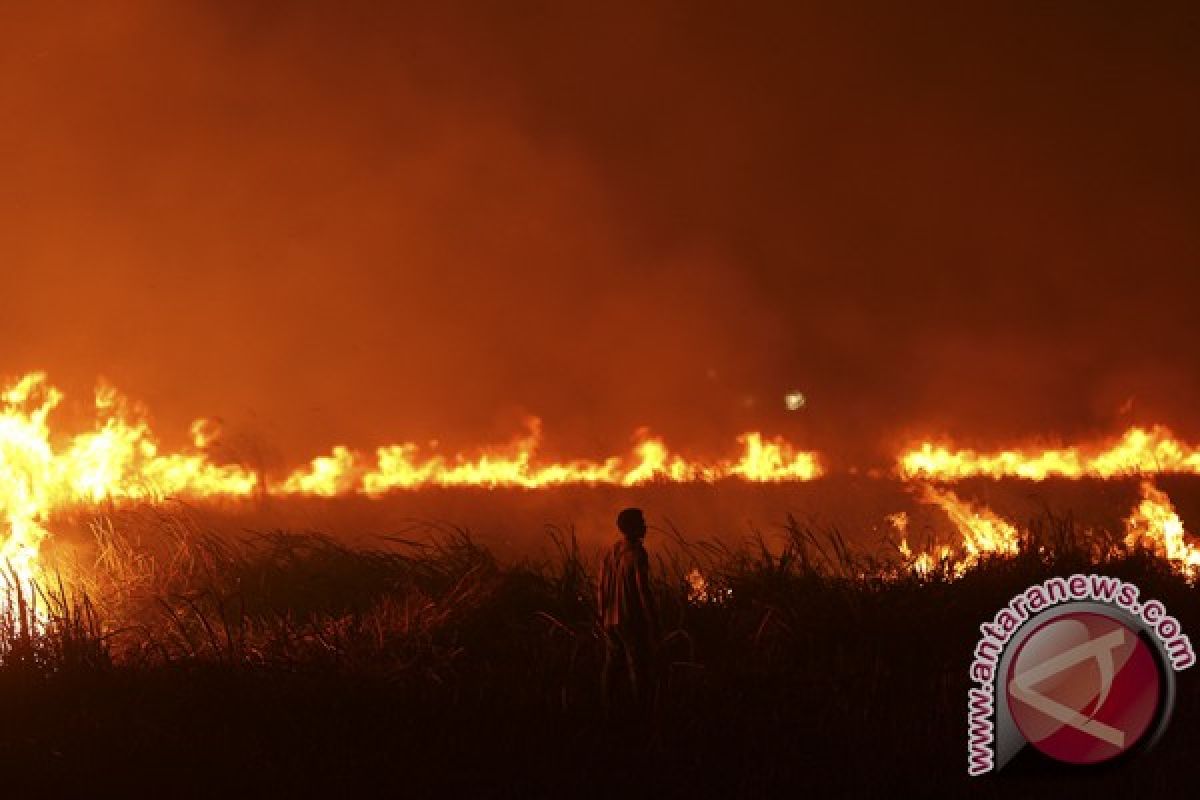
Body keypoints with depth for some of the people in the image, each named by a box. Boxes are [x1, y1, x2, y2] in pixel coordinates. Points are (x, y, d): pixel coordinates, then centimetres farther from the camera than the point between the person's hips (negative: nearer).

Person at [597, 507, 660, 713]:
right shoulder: (636, 553, -15)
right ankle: (640, 710, -2)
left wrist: (603, 616, 20)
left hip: (611, 621, 7)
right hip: (633, 622, -7)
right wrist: (653, 621, -11)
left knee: (612, 667, 13)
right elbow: (643, 590, -17)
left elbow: (602, 588, 11)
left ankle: (608, 710, 16)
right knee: (638, 669, -2)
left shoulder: (611, 552, 7)